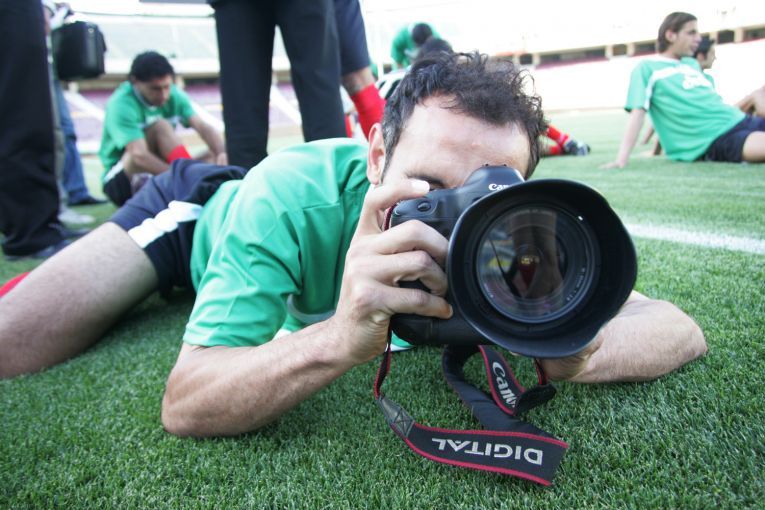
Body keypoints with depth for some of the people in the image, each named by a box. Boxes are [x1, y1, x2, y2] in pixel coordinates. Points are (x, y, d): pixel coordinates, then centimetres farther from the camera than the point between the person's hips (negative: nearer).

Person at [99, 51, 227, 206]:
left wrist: (222, 153, -38)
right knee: (160, 126, -28)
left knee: (214, 155, -14)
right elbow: (139, 155, -34)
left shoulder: (174, 96, -2)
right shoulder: (121, 105, -20)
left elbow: (202, 126, -16)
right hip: (120, 182, -6)